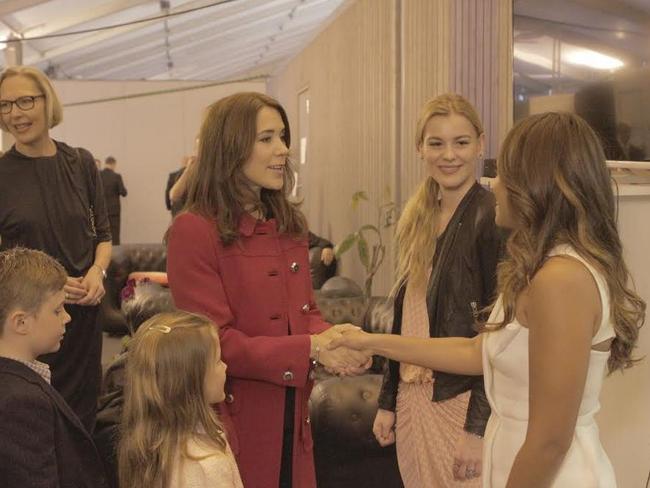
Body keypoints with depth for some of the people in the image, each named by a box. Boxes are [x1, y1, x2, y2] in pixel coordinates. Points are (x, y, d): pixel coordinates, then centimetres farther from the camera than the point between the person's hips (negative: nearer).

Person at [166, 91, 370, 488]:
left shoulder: (289, 224, 7)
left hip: (292, 419, 7)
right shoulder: (194, 231, -16)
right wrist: (311, 349, -22)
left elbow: (307, 311, 10)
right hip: (233, 422, -6)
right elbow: (217, 343, -18)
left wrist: (332, 337, -12)